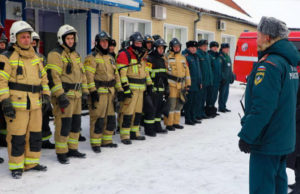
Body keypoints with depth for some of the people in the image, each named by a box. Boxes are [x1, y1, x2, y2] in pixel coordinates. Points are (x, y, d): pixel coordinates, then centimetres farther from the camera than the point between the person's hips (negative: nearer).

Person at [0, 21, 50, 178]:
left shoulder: (35, 57, 16)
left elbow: (43, 78, 22)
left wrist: (46, 95, 16)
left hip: (36, 104, 7)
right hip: (16, 104, -6)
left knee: (35, 134, 12)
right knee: (17, 137, -2)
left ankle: (32, 162, 27)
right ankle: (16, 167, 12)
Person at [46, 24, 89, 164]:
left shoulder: (76, 55, 19)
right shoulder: (56, 54, -9)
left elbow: (82, 74, 25)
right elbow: (53, 76, -17)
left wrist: (85, 91, 19)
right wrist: (60, 95, -22)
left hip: (76, 95, 9)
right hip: (64, 95, -8)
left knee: (76, 123, 13)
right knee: (64, 124, -6)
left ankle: (72, 149, 26)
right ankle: (61, 153, 6)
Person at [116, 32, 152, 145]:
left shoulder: (142, 56, 19)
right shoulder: (125, 55, -8)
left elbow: (146, 72, 27)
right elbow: (121, 73, -15)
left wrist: (149, 84, 22)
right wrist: (126, 88, -20)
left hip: (140, 89, 8)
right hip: (130, 89, -8)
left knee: (138, 111, 13)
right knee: (128, 112, -9)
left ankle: (134, 132, 24)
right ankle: (125, 135, -3)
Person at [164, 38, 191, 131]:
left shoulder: (183, 57, 16)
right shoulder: (167, 57, -4)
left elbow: (186, 70, 20)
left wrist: (188, 83, 17)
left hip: (181, 84, 7)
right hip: (171, 84, -7)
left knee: (179, 104, 12)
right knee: (171, 104, -8)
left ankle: (175, 122, 23)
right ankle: (168, 123, 0)